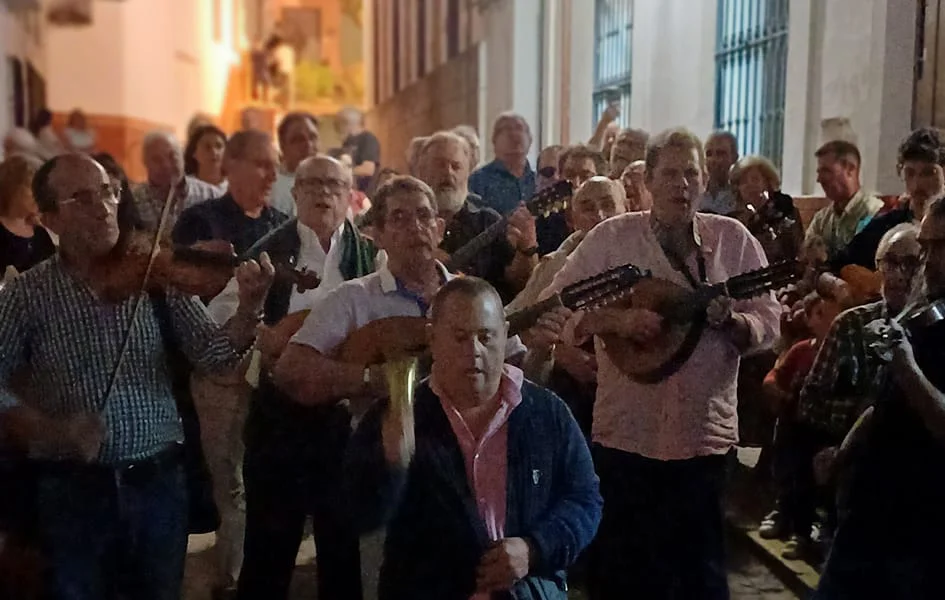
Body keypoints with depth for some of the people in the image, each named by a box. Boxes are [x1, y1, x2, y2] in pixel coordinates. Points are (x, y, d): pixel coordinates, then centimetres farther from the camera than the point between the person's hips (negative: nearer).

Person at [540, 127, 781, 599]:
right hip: (625, 432, -1)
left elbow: (769, 322, 1)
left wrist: (726, 319, -19)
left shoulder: (734, 239, 1)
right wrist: (617, 320, -18)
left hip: (705, 433, 1)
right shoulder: (612, 237, -2)